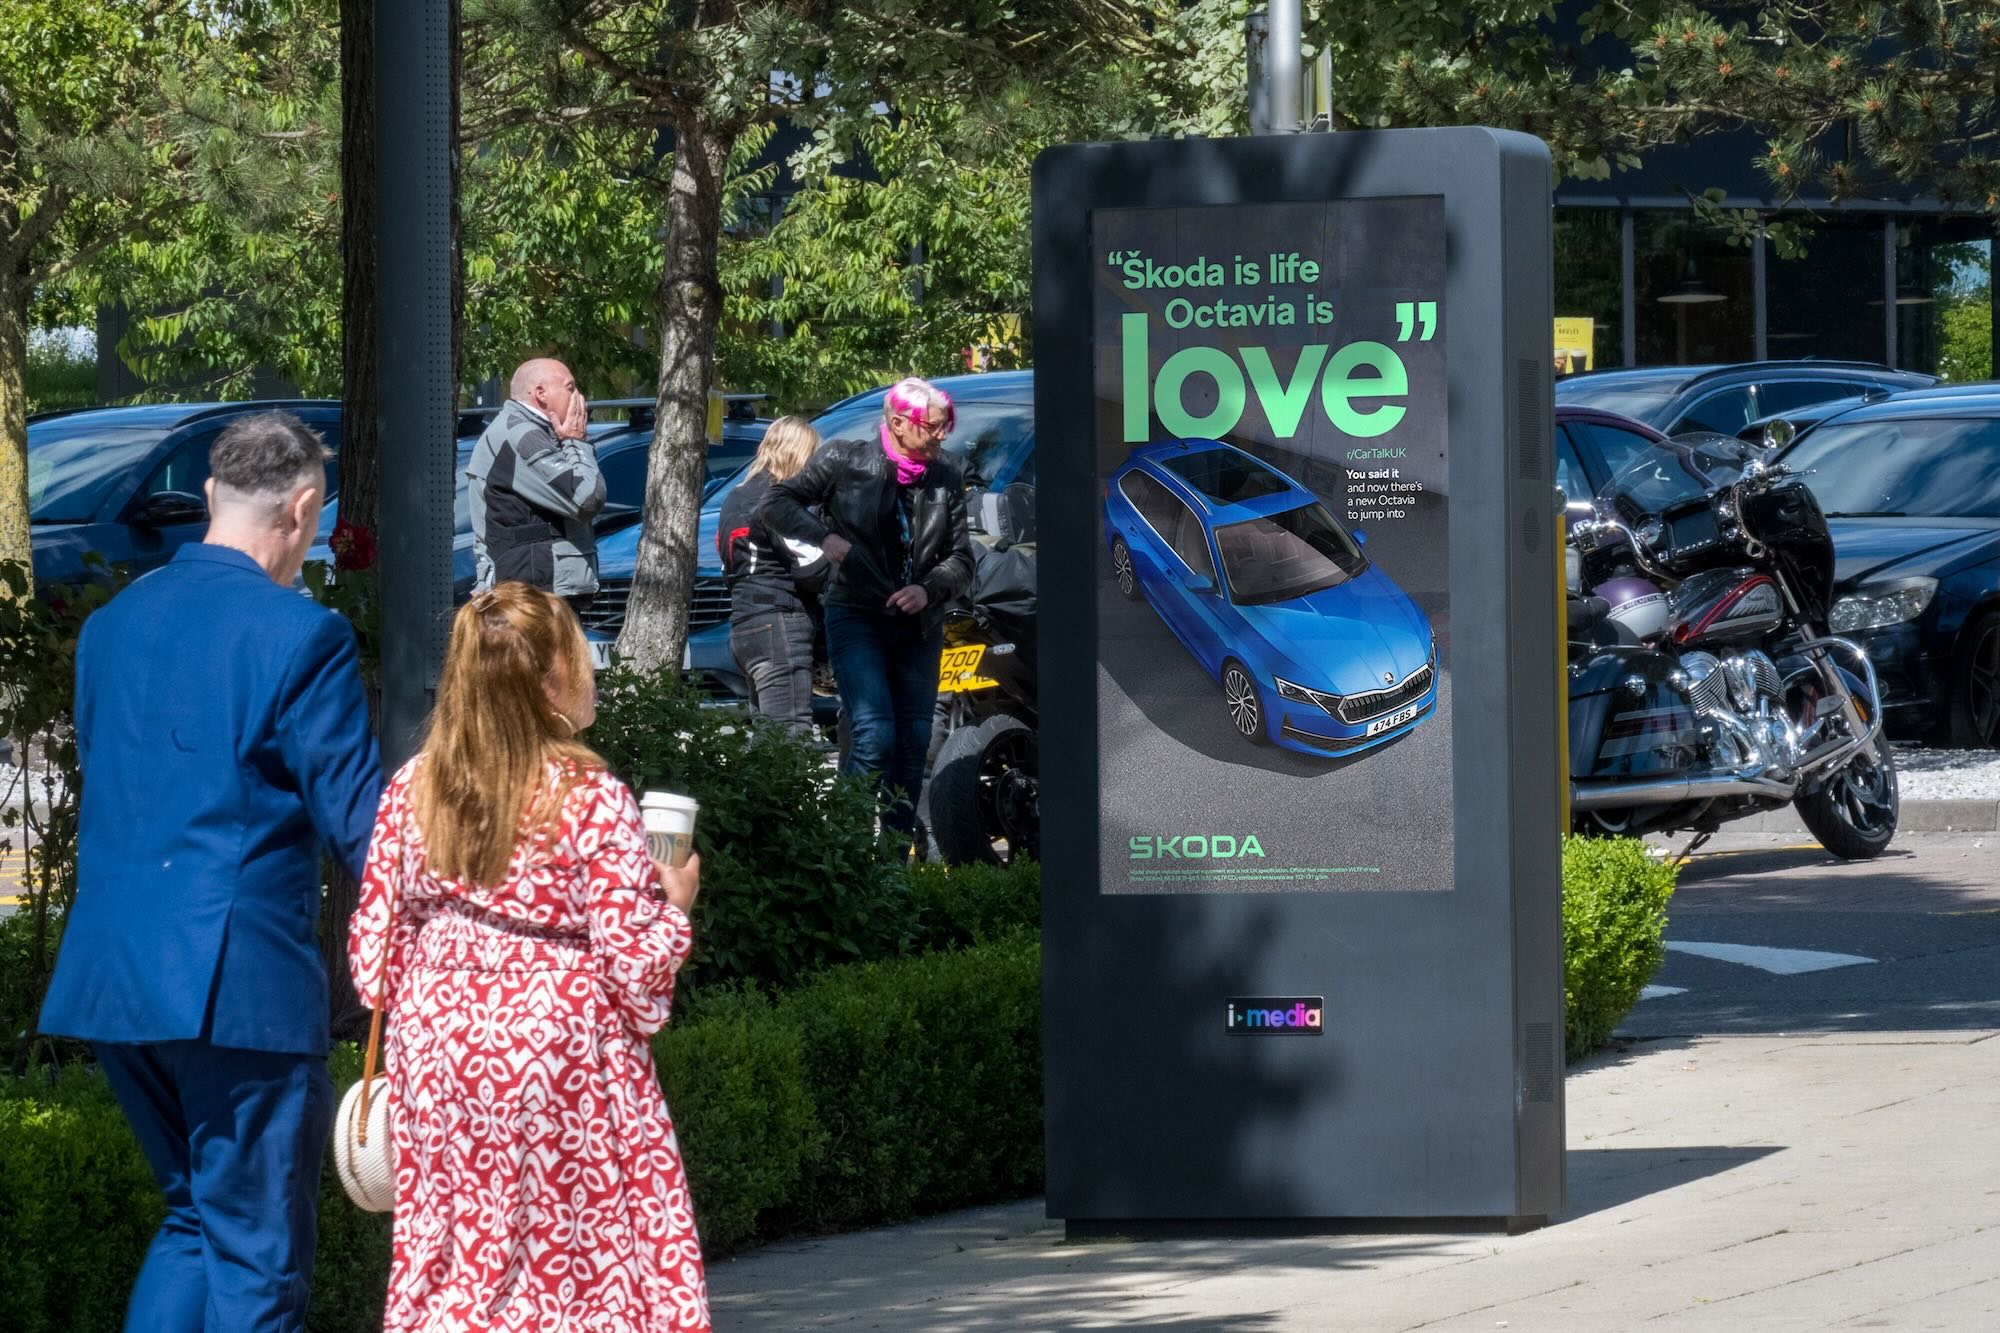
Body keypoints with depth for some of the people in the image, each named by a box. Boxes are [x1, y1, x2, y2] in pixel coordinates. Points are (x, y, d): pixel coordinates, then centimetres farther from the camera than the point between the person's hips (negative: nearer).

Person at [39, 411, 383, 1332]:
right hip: (239, 980, -7)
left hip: (106, 976, 7)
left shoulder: (112, 623, 11)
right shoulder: (299, 636, -11)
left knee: (196, 1215, 21)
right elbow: (357, 818, -9)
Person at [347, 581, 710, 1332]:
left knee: (453, 1261, 13)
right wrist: (673, 905, 5)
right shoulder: (591, 801, -14)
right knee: (585, 1267, 4)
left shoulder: (412, 790, 1)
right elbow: (635, 966, -13)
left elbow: (374, 946, 4)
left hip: (439, 1047, 5)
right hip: (555, 1049, -5)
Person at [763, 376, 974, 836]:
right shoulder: (846, 461, -5)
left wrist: (930, 590, -11)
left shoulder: (946, 476, 4)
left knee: (914, 740, 5)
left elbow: (961, 557, 9)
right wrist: (824, 537, -15)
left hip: (918, 624, 4)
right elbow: (777, 503, 2)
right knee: (874, 735, -18)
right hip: (857, 617, -4)